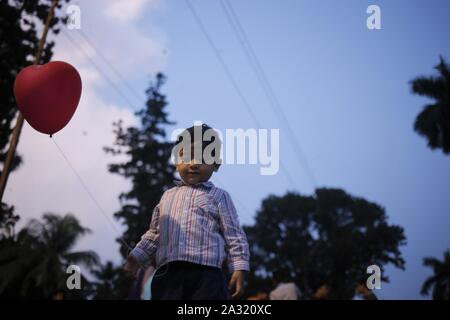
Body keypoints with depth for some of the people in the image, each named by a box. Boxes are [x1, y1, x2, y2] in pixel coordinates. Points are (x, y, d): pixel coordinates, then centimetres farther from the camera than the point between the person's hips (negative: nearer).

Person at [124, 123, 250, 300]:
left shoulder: (218, 196, 9)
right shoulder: (168, 196, 23)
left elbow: (234, 235, 4)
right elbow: (154, 234, 28)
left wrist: (239, 268, -6)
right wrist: (137, 257, 16)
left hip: (205, 274, -4)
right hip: (167, 275, 4)